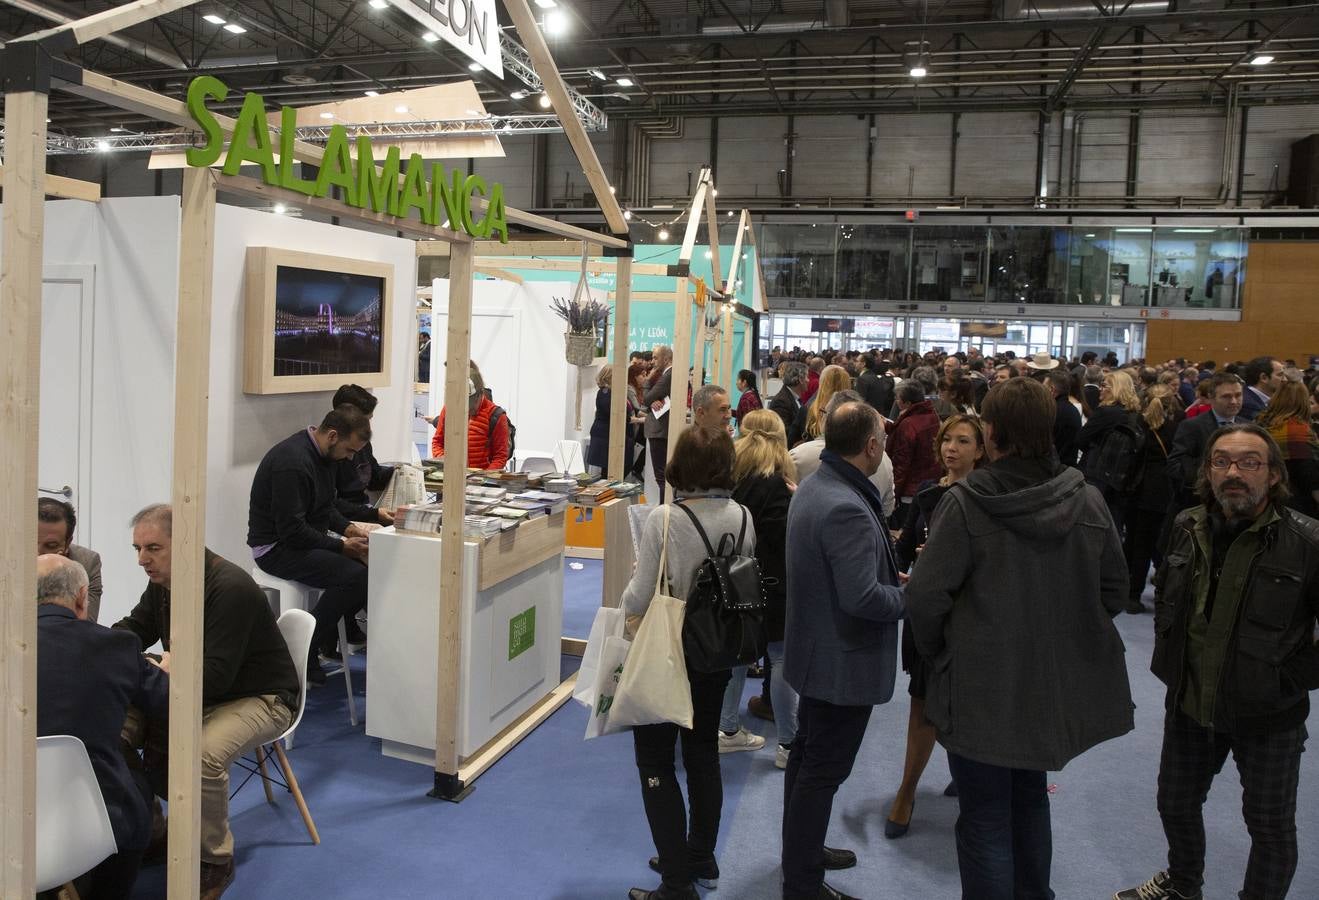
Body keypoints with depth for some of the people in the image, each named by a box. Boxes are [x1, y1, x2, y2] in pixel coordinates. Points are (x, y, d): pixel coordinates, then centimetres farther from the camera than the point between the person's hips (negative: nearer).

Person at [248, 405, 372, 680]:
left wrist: (348, 528, 0)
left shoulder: (322, 453, 6)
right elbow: (292, 530, -26)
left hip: (306, 538, 10)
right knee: (353, 574, -27)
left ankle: (332, 637, 6)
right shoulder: (293, 462, -25)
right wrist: (341, 545, -21)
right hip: (276, 547, -10)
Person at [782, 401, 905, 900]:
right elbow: (863, 597, -32)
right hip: (844, 660, -10)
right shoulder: (846, 508, -29)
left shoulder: (812, 486, 4)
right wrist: (908, 595, -13)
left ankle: (801, 850, 41)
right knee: (823, 771, 3)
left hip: (815, 648, 10)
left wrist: (889, 571, 7)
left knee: (808, 756, 23)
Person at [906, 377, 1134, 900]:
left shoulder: (964, 504, -20)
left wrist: (934, 653, 0)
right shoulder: (1088, 501, -6)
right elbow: (1112, 591, 3)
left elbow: (926, 597, -19)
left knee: (984, 819, 9)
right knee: (1030, 799, 26)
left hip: (982, 689, -5)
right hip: (1057, 688, 6)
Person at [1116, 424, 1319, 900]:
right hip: (1189, 703, 5)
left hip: (1267, 716, -5)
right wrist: (1169, 657, 9)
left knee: (1270, 824, 14)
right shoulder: (1188, 527, -3)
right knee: (1176, 805, 23)